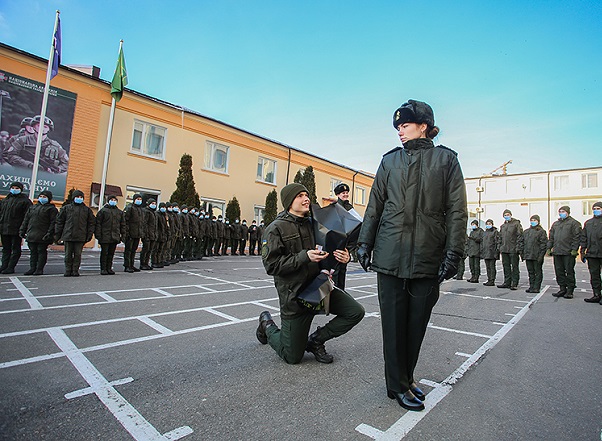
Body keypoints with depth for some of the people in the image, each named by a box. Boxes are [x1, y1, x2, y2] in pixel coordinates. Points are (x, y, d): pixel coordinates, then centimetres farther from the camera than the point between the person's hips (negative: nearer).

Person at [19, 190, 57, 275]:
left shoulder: (51, 209, 0)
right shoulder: (32, 208, 19)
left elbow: (53, 222, -8)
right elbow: (26, 220, 21)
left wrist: (49, 233, -16)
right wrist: (22, 231, 12)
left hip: (43, 236, -6)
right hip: (31, 235, 6)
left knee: (41, 251, -1)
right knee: (33, 252, 10)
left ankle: (39, 269, 4)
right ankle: (32, 268, 16)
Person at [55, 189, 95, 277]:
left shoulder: (87, 209, 10)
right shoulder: (66, 208, 9)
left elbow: (91, 223, 9)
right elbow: (59, 221, 10)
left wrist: (89, 234, 1)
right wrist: (57, 235, 4)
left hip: (80, 237, 0)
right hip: (68, 236, 0)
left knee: (78, 254, 2)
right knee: (68, 255, 5)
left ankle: (75, 271, 9)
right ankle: (68, 271, 14)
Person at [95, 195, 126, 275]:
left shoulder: (120, 212, 15)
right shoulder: (103, 211, 2)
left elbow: (123, 224, 16)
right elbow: (98, 223, -2)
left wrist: (123, 235, 8)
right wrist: (98, 235, -9)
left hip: (115, 237, 4)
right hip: (105, 236, -4)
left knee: (111, 253, 9)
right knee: (104, 253, 1)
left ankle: (109, 268, 16)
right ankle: (103, 269, 7)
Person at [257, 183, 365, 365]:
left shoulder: (313, 224, 6)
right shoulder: (276, 229, -9)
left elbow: (329, 251, 13)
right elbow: (271, 265, -16)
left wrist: (342, 257, -11)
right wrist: (304, 256, -25)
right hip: (294, 295, -5)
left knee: (356, 312, -8)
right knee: (293, 357, 5)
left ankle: (315, 340, 11)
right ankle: (267, 324, 34)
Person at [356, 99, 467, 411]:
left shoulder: (446, 159, 8)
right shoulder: (390, 160, 12)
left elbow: (456, 210, 3)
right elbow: (374, 205, 11)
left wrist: (453, 252, -6)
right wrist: (364, 243, 6)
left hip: (428, 257, 0)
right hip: (390, 255, 1)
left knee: (417, 324, 10)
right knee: (394, 322, 4)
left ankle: (406, 376, 30)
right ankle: (398, 385, 20)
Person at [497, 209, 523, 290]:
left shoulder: (516, 223, -1)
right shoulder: (502, 226, 18)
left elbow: (520, 236, -8)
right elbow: (500, 237, 22)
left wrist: (518, 247, -15)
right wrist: (500, 247, 12)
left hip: (513, 250, -6)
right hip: (504, 250, 6)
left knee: (514, 267, 0)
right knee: (506, 266, 10)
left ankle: (514, 284, 3)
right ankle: (507, 282, 17)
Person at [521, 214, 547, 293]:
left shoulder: (541, 231, -2)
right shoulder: (526, 232, 16)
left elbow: (544, 244, -8)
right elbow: (523, 243, 18)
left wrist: (541, 255, -15)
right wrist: (522, 253, 12)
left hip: (537, 256, -6)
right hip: (528, 256, 6)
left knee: (538, 272, 2)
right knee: (530, 272, 11)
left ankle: (536, 287, 7)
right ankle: (531, 286, 18)